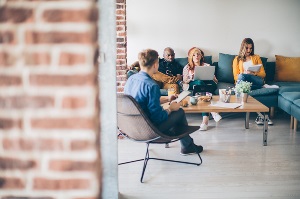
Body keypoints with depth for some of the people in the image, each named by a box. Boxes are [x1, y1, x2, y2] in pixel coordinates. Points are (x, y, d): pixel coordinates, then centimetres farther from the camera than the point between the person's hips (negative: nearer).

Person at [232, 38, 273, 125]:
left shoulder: (256, 57, 22)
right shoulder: (237, 59, 20)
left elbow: (263, 74, 13)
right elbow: (236, 77, 9)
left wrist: (254, 73, -10)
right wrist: (244, 73, -13)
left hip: (256, 81, -1)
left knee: (242, 77, -36)